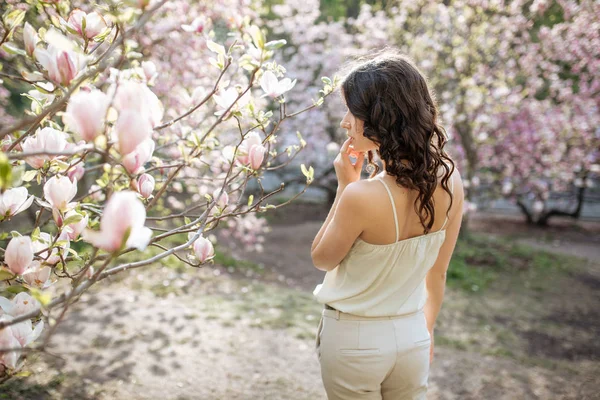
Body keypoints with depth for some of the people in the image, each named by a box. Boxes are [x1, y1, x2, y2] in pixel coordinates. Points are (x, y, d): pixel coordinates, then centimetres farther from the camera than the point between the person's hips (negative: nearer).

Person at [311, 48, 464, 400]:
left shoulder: (362, 197, -30)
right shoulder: (449, 179, -12)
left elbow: (322, 259, -9)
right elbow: (438, 273, 1)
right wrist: (426, 332, 15)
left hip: (356, 340, -4)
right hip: (412, 335, 5)